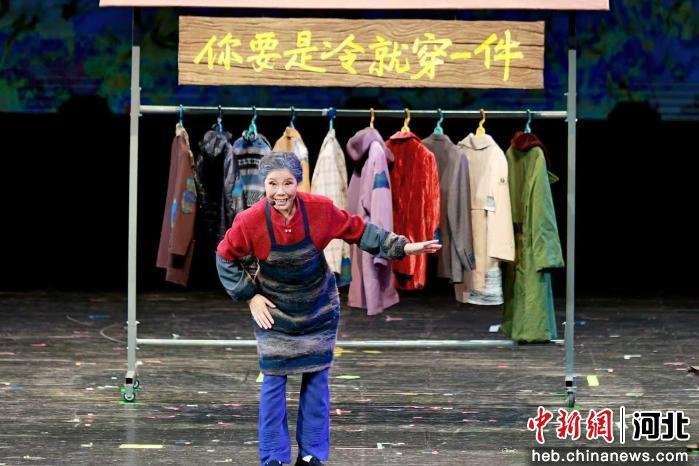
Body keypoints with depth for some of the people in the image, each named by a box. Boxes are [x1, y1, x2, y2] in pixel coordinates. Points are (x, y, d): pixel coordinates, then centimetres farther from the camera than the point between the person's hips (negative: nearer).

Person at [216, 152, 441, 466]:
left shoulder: (320, 209, -21)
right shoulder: (250, 221, -23)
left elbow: (359, 230, -5)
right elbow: (226, 258, -6)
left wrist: (402, 246, -8)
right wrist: (249, 296, -9)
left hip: (318, 307, 2)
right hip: (274, 310, -2)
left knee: (316, 378, 7)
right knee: (274, 379, -1)